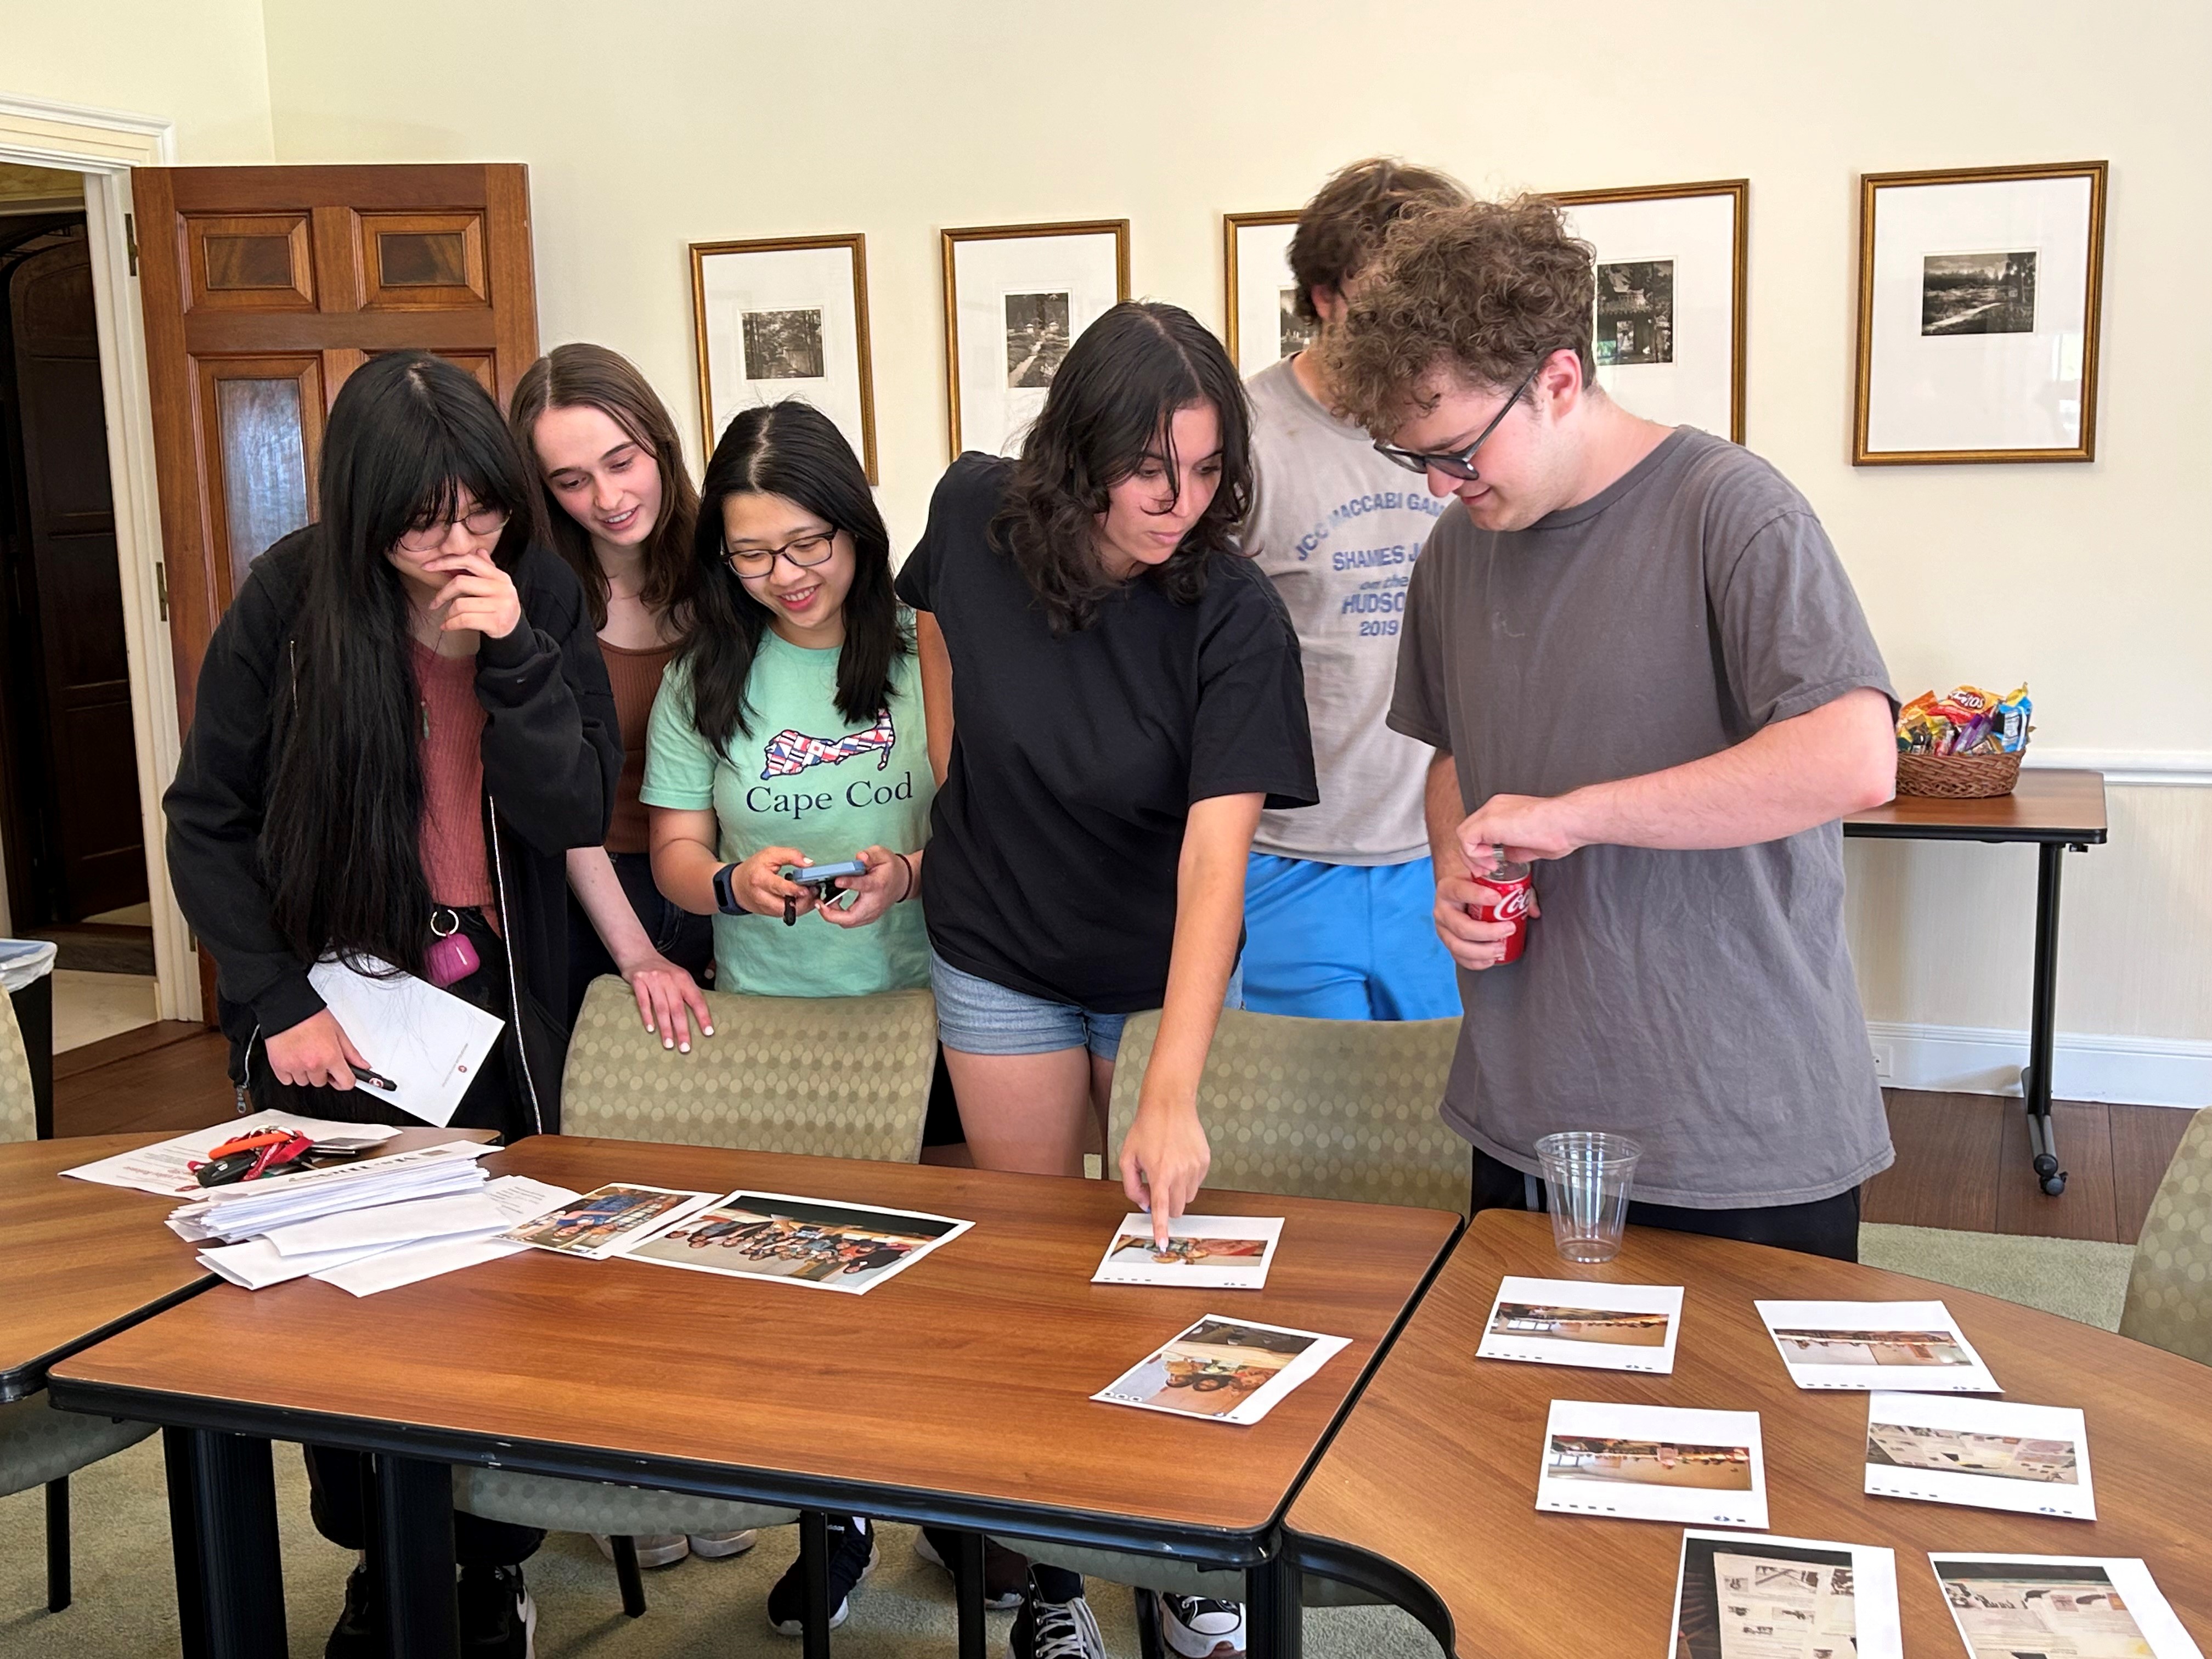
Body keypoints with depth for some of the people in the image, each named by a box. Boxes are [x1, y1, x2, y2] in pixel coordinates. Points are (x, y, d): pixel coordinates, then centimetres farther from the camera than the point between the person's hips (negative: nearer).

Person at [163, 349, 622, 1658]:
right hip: (333, 1010, 0)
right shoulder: (292, 599, -11)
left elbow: (578, 815, -13)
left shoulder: (543, 598, -7)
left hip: (499, 1011, 1)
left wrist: (511, 656, -25)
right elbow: (208, 822, -5)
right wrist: (276, 1002, -10)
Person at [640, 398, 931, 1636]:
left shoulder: (928, 653, -4)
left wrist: (911, 872, -22)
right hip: (768, 1021, 2)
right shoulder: (707, 679, 5)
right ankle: (836, 1518, 28)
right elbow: (673, 850, 6)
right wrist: (734, 882, -15)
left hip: (925, 1010, -2)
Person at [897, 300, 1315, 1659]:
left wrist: (1175, 1097, -43)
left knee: (1167, 1233, 10)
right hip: (1000, 956, 2)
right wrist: (951, 795, 5)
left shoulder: (1235, 618, -26)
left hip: (1165, 971, -1)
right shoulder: (975, 514, -17)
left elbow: (1215, 854, -34)